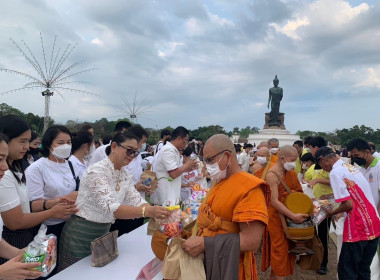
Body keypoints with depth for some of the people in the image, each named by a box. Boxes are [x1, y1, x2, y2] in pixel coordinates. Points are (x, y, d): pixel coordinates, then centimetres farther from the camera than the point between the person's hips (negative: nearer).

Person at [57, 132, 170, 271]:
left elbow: (137, 201, -6)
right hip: (81, 235, -7)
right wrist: (147, 211, -46)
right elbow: (110, 208, -35)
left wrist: (156, 212, -26)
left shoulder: (125, 175, 2)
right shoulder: (97, 171, -24)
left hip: (103, 234, 7)